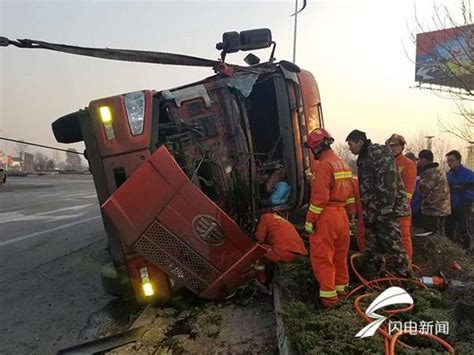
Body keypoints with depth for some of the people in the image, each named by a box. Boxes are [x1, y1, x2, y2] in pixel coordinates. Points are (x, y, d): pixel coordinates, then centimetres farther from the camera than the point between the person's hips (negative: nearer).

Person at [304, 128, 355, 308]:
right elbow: (350, 192, 16)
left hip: (326, 216, -9)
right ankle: (341, 287, 30)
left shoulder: (324, 165, -15)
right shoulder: (343, 163, 14)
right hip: (341, 214, 9)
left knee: (322, 256, -1)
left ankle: (328, 296, 4)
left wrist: (310, 220, -15)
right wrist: (350, 213, 21)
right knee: (340, 254, 18)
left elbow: (320, 196, -20)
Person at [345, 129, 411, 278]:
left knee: (392, 245, -8)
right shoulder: (364, 158, 19)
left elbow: (387, 181, -22)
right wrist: (366, 210, 22)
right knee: (371, 250, 15)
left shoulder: (379, 153, -11)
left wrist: (384, 208, -25)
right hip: (373, 211, 10)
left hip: (386, 209, -10)